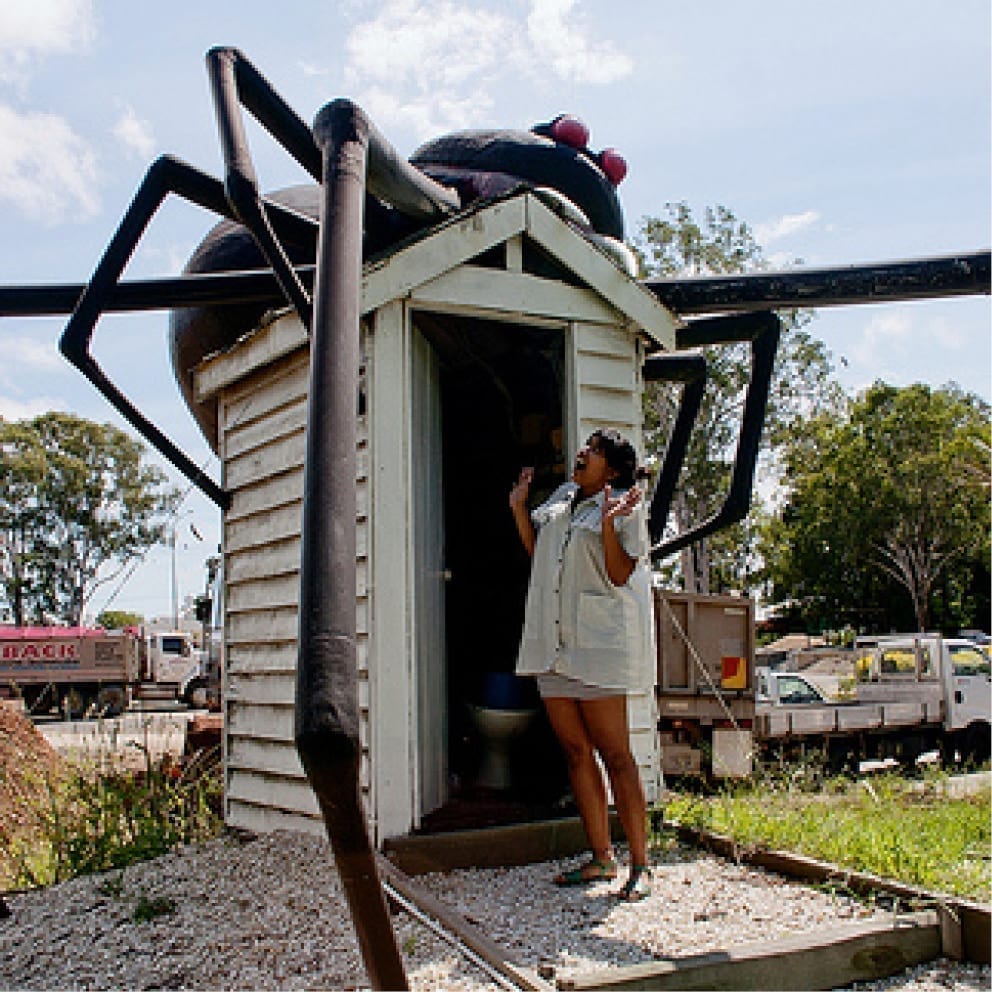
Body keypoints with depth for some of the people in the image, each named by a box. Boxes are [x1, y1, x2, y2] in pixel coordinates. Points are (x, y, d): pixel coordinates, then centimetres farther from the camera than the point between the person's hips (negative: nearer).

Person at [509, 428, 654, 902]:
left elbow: (620, 574, -12)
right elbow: (536, 550, 24)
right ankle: (601, 858, 19)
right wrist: (519, 507, 16)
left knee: (615, 755, -5)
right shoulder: (562, 498, 17)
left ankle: (640, 865, 4)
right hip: (553, 644, 7)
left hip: (599, 644, -7)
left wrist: (608, 524, -24)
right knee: (576, 753, 10)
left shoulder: (625, 507, -4)